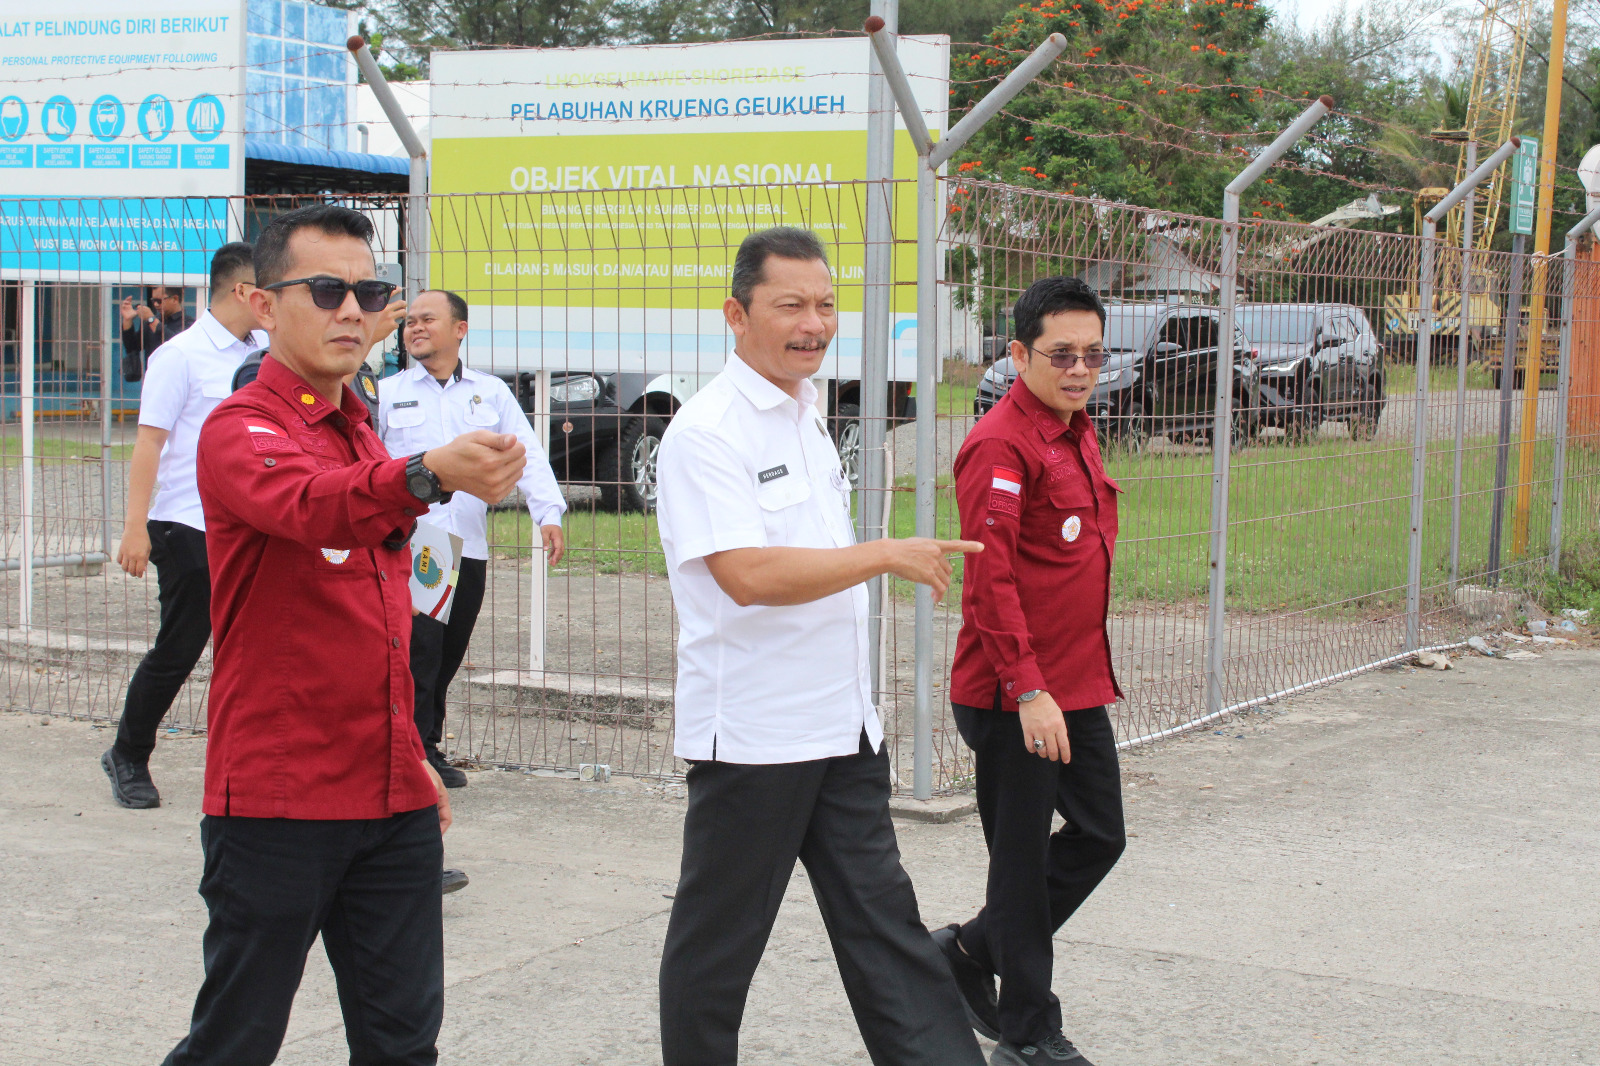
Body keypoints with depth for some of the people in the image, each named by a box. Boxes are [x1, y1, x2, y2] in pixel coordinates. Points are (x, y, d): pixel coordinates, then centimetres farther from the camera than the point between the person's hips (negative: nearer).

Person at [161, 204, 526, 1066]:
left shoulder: (364, 436, 16)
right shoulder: (241, 430, -9)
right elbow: (307, 507, -33)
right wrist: (429, 473, -51)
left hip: (392, 800, 7)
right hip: (278, 797, -7)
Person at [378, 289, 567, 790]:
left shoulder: (492, 393, 13)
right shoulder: (386, 394, 8)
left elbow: (527, 454, 5)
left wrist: (548, 513, -9)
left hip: (468, 547, 3)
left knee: (446, 658, 7)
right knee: (417, 651, -11)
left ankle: (428, 749, 18)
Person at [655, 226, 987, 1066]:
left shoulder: (804, 415, 13)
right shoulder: (707, 431, -15)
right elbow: (748, 574, -26)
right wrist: (889, 555, -20)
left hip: (841, 728, 8)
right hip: (751, 736, -8)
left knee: (883, 923, 8)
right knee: (717, 943, 6)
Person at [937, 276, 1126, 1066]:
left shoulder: (1076, 432, 13)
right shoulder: (1001, 445, -17)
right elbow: (991, 578, -23)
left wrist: (1085, 670, 19)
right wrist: (1028, 690, -26)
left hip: (1079, 685, 9)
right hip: (1015, 694, -9)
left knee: (1099, 835, 14)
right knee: (1023, 857, 2)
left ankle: (970, 951, 29)